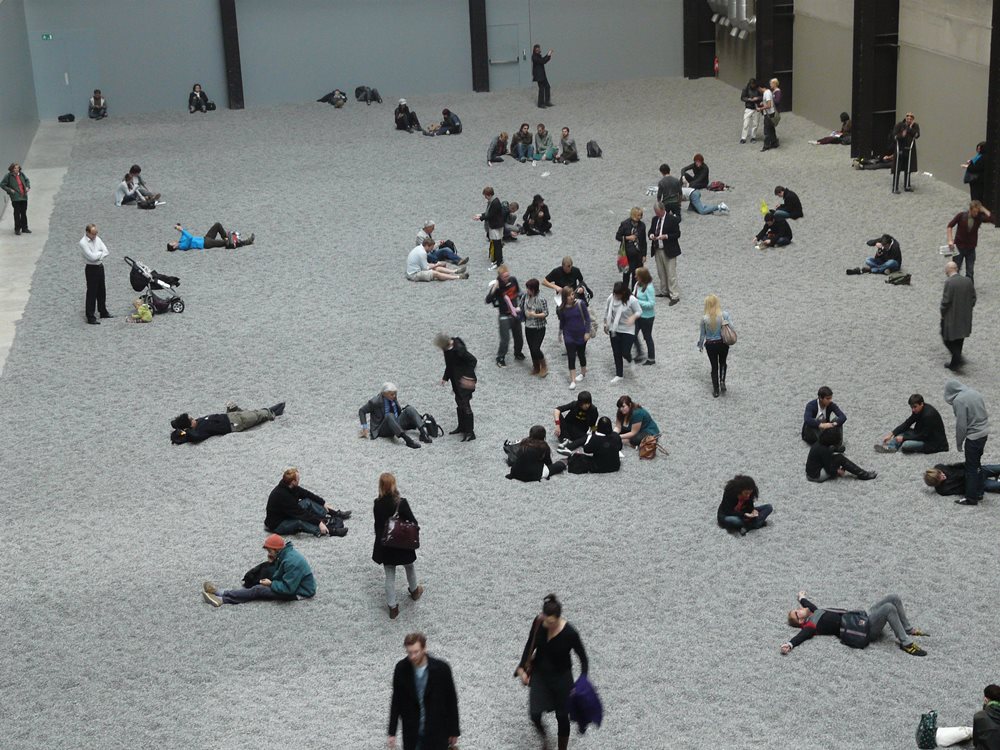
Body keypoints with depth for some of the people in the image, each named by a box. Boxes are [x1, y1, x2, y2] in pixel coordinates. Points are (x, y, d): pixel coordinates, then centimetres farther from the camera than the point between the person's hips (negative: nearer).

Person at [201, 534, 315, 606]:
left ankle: (222, 598, -16)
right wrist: (271, 562, -7)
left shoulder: (292, 562, -28)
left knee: (259, 590, -16)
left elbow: (288, 588, -30)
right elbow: (277, 573, 11)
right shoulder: (284, 553, 4)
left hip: (299, 593, -10)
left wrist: (271, 584, -18)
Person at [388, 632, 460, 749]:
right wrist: (392, 732, 2)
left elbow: (451, 701, -4)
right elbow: (396, 701, 2)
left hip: (437, 734, -2)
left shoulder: (441, 668, -13)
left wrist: (454, 732, 0)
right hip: (412, 734, 2)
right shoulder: (401, 668, -8)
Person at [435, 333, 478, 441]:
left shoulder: (459, 349, -28)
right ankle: (462, 427, 34)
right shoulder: (448, 348, -1)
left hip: (464, 382, -9)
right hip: (456, 380, 9)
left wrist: (468, 377, -23)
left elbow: (473, 360, -24)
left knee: (465, 405, -5)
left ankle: (470, 432, 3)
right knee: (459, 403, 19)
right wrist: (445, 377, 12)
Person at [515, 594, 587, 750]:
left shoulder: (570, 633, -27)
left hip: (561, 677, -2)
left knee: (562, 716, 9)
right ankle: (542, 732, 29)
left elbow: (583, 658, -16)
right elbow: (530, 645, 1)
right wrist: (522, 668, -1)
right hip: (539, 673, 2)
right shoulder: (538, 623, -17)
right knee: (535, 713, -6)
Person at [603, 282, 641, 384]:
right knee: (616, 353, 10)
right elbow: (607, 311, 8)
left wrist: (633, 317, -31)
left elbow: (639, 311, -10)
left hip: (627, 330, -4)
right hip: (614, 329, 4)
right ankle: (619, 375, 24)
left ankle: (628, 359, 35)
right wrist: (606, 324, 15)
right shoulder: (611, 298, -8)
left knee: (625, 352, -4)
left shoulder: (632, 300, -20)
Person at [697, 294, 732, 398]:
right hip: (723, 343, 1)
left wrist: (700, 345, 11)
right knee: (722, 363, 27)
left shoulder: (704, 318, -15)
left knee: (714, 367, 14)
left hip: (710, 345, -1)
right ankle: (722, 381, 9)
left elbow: (702, 333, -4)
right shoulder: (725, 314, -16)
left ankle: (716, 391, 20)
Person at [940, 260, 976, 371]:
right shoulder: (968, 281, -1)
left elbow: (946, 301, -19)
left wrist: (942, 314, -5)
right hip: (965, 317, 6)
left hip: (951, 317, -6)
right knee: (959, 339, 19)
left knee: (948, 339, 8)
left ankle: (958, 358, -7)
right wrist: (967, 310, 16)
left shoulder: (949, 282, -21)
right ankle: (955, 363, 29)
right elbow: (973, 298, 4)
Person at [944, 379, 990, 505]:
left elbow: (961, 425, -18)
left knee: (971, 467, 2)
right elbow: (985, 414, 14)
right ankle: (979, 493, 27)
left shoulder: (958, 401, -19)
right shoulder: (975, 393, 6)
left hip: (973, 437, -8)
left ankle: (971, 498, 9)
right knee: (977, 464, 20)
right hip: (985, 433, 8)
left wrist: (959, 443, -4)